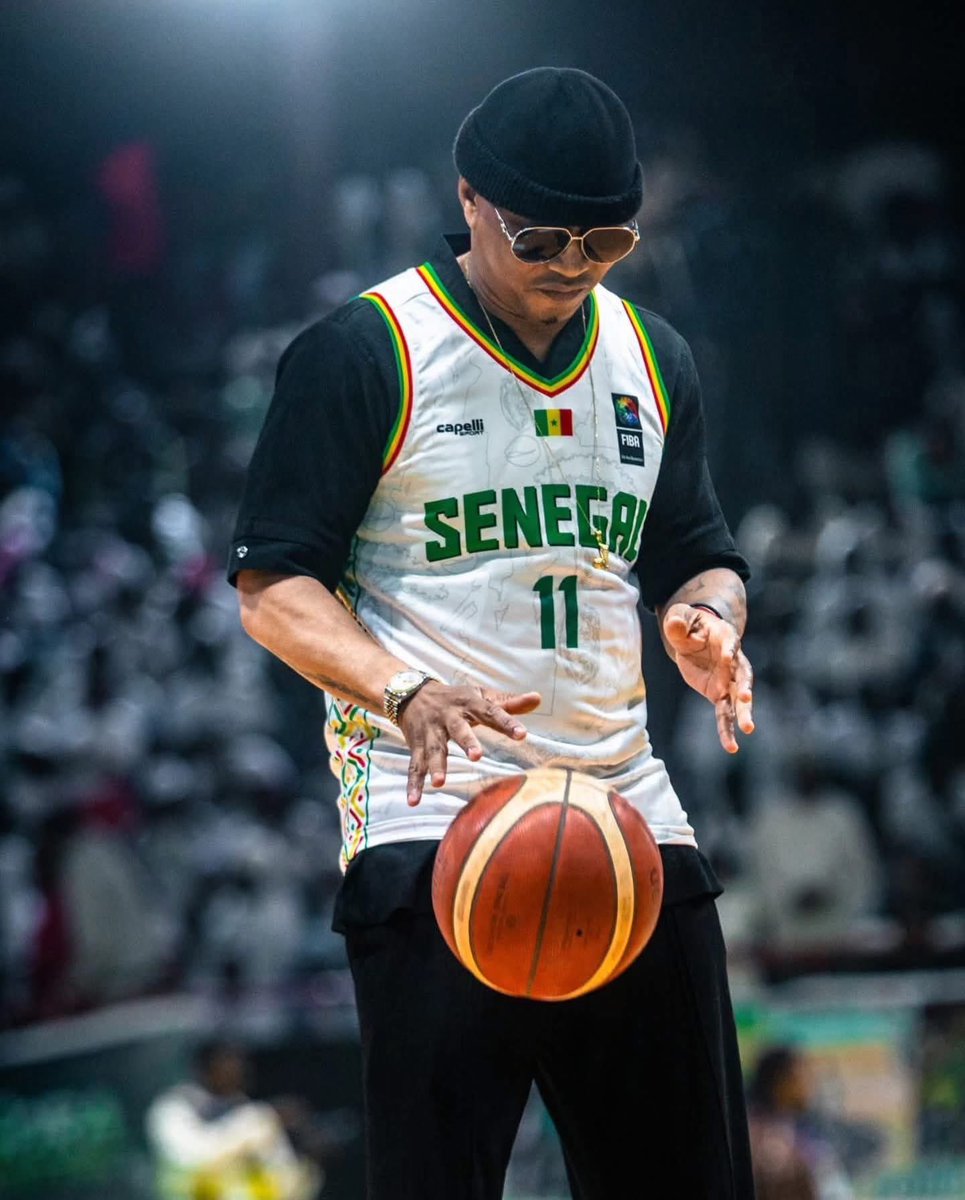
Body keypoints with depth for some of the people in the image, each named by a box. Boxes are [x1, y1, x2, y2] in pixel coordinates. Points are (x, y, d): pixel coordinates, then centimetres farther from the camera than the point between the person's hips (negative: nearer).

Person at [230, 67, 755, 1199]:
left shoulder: (653, 358, 14)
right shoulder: (365, 351, -3)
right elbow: (273, 587, -5)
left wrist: (707, 618, -2)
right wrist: (406, 691, -22)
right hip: (432, 825, -5)